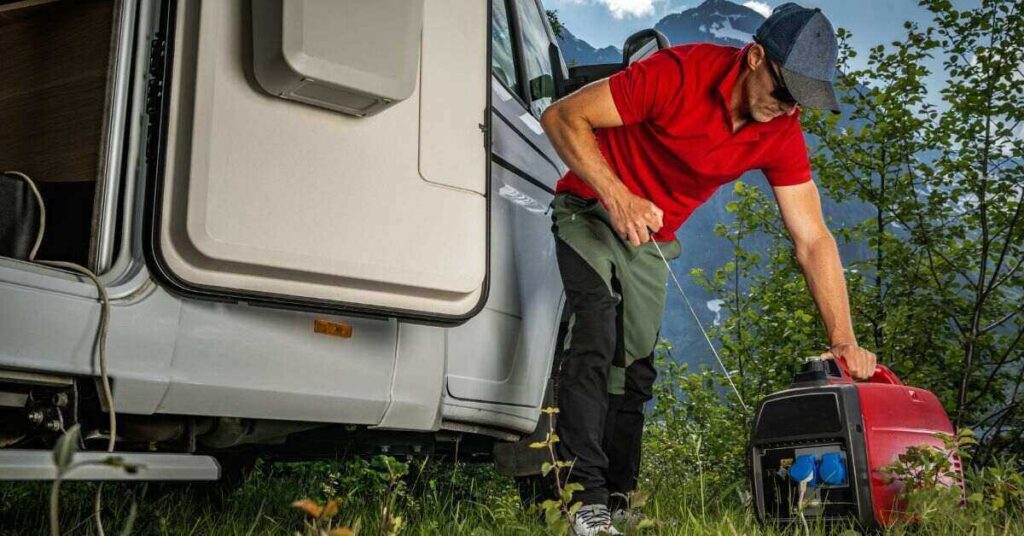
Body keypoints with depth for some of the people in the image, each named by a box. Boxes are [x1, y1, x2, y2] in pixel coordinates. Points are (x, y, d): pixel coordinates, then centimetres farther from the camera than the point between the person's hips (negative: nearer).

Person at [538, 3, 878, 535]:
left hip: (651, 239, 5)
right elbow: (562, 117, -24)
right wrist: (616, 196, -35)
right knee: (596, 337, -23)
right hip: (590, 208, -5)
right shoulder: (680, 73, -27)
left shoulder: (782, 134, -11)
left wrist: (844, 341, -17)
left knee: (634, 368, 5)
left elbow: (813, 239, -10)